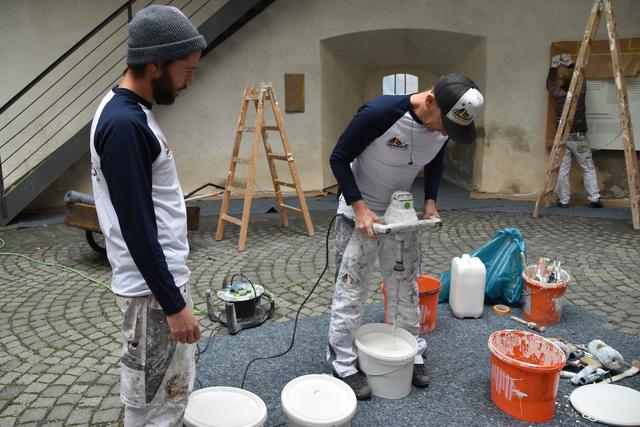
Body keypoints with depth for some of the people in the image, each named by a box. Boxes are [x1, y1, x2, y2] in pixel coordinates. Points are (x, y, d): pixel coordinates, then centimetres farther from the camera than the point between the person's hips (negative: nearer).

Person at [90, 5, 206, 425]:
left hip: (165, 277, 10)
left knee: (171, 392, 22)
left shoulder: (133, 111, 8)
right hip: (152, 288, -10)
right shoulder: (123, 124, -23)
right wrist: (173, 304, -19)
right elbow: (137, 230, -24)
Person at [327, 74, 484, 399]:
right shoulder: (378, 113, -31)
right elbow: (339, 158, -20)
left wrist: (430, 201, -2)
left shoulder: (444, 126, -11)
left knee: (406, 286, 12)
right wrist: (360, 207, -24)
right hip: (359, 211, -5)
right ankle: (343, 363, 15)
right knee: (351, 288, 0)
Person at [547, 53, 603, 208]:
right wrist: (571, 64, 28)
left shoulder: (558, 94, -4)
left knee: (563, 170, 4)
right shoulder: (581, 92, -3)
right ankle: (594, 198, 6)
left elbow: (550, 83, 17)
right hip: (580, 138, 0)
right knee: (589, 169, 7)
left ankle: (563, 200, 5)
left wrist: (553, 67, 28)